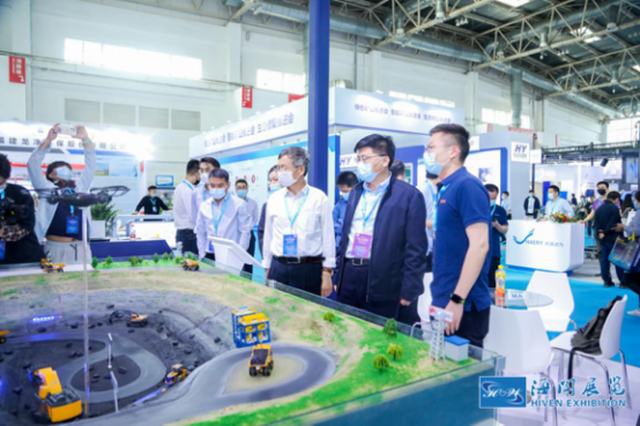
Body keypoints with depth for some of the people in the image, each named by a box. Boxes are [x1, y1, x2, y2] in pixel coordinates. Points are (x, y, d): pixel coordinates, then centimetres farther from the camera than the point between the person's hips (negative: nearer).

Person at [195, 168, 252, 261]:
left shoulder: (239, 204, -2)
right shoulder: (204, 206, 9)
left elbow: (245, 232, -5)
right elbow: (200, 233, 14)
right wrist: (202, 256, 8)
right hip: (209, 256, 3)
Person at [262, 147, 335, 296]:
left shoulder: (319, 198, -3)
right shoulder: (274, 199, 5)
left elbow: (328, 237, -2)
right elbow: (268, 236, 11)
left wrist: (327, 273, -4)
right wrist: (267, 270, 12)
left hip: (309, 269, -2)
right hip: (278, 268, 3)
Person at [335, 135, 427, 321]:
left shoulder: (409, 195, -8)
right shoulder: (356, 191, 12)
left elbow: (415, 249, -10)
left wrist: (408, 291, -12)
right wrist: (339, 277, 14)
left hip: (383, 285, -5)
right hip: (349, 277, 6)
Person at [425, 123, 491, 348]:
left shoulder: (467, 186, -15)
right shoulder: (446, 188, 12)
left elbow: (479, 245, -22)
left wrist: (457, 299, -23)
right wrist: (444, 297, 17)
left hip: (462, 304, -9)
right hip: (443, 301, 9)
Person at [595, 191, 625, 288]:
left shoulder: (599, 208, 9)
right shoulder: (615, 208, -14)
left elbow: (596, 223, 3)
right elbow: (614, 224, -19)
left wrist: (599, 232, -8)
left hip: (602, 239, 6)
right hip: (612, 238, -6)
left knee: (604, 259, 7)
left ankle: (607, 281, 9)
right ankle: (623, 281, 7)